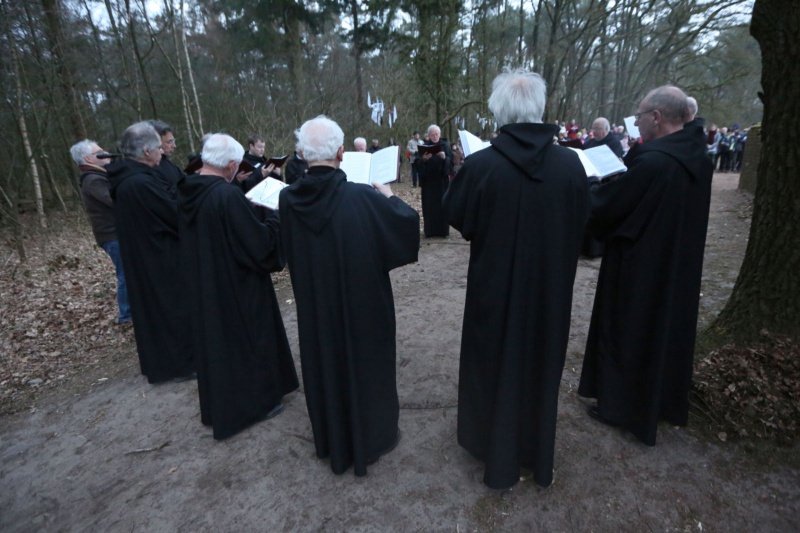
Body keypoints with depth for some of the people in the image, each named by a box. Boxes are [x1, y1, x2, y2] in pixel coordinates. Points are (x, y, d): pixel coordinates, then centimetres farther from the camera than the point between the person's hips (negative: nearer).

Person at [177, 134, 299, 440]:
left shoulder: (187, 192, 0)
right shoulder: (228, 196, -26)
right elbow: (260, 244, -23)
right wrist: (277, 218, -6)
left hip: (204, 285, 8)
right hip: (238, 286, -8)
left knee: (215, 338, 21)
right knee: (249, 338, 10)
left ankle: (218, 405, 39)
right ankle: (259, 401, 27)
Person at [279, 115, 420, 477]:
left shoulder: (288, 199, -11)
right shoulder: (362, 197, -22)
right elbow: (409, 221, -9)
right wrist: (389, 196, 9)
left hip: (313, 304, 4)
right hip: (363, 302, -3)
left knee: (323, 361, 21)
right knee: (365, 361, 16)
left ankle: (331, 439, 41)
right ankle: (371, 437, 36)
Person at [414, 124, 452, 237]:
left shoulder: (445, 146, 4)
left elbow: (451, 161, -4)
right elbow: (417, 164, -3)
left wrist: (444, 158, -23)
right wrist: (423, 159, -23)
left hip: (442, 180, 0)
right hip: (428, 181, 0)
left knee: (443, 204, 0)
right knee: (429, 206, -1)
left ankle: (443, 230, 8)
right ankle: (430, 230, 5)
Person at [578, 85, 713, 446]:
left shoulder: (653, 162, -26)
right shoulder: (696, 157, 2)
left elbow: (605, 206, -18)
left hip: (641, 266, -9)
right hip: (678, 263, 9)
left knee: (629, 331, 7)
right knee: (666, 328, 21)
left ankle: (623, 405, 24)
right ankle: (665, 400, 40)